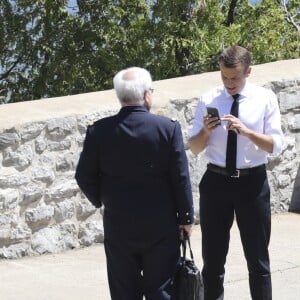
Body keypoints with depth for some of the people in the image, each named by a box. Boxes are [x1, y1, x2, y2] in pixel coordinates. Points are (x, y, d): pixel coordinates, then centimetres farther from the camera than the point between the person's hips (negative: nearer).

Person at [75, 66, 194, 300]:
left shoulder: (99, 131, -6)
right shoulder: (168, 127, -10)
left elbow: (84, 177, -1)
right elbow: (181, 178, -8)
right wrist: (186, 217, 3)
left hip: (118, 225, 1)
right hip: (160, 225, -1)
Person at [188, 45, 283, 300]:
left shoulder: (265, 98, -4)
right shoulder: (208, 100, 0)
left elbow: (276, 145, -9)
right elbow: (194, 148, 2)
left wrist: (246, 131, -24)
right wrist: (205, 131, -18)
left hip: (253, 183, -1)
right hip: (216, 182, 1)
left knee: (258, 259, 9)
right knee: (213, 259, 10)